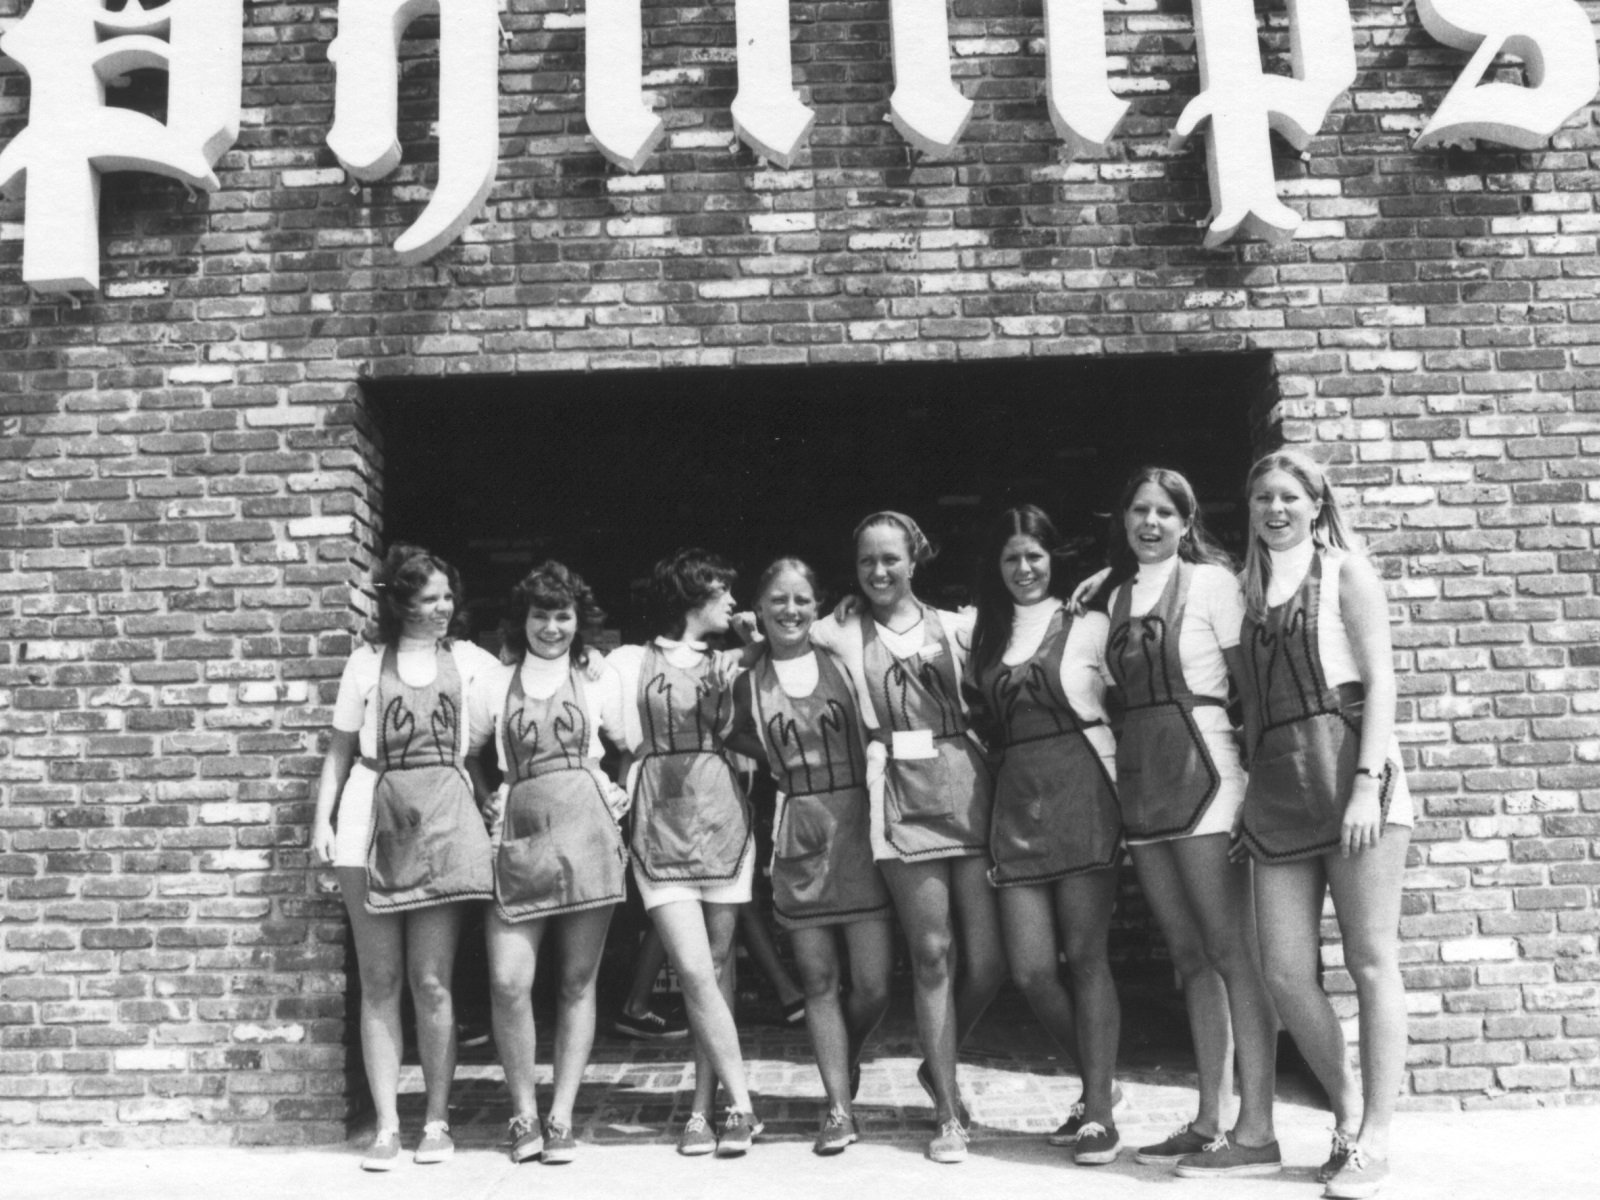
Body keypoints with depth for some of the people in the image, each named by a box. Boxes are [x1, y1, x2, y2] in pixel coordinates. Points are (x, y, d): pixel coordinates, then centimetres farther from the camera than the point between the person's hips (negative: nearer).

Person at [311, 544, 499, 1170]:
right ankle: (386, 1125, 9)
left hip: (444, 820, 0)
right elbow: (340, 749, 11)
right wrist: (322, 818, 2)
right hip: (373, 819, 1)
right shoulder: (368, 661, 10)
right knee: (379, 981, 2)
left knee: (431, 981, -1)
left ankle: (437, 1120, 10)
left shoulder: (471, 661, 11)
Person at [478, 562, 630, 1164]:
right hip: (518, 836, 0)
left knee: (578, 981, 2)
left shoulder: (600, 681, 13)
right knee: (508, 981, -10)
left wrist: (619, 792, 4)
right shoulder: (494, 684, 13)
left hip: (586, 833, 0)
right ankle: (523, 1113, 7)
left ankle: (561, 1117, 12)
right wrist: (489, 802, 1)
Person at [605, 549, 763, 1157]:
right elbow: (624, 741, 3)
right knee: (695, 971, -10)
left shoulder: (726, 666, 16)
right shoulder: (630, 661, 5)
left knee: (718, 966, 3)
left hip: (722, 820, 3)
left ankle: (705, 1108, 12)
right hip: (661, 826, -3)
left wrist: (725, 698, -2)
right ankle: (741, 1104, -2)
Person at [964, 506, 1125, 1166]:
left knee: (1086, 957, -3)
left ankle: (1098, 1110, 7)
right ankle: (1097, 1079, 24)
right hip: (1015, 805, 4)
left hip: (1081, 796, -4)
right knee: (1031, 970, 0)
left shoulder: (1089, 626, 4)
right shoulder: (985, 636, 15)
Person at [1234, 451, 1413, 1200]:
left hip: (1348, 773, -5)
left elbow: (1379, 681, -4)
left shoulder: (1345, 573, 4)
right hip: (1277, 790, 5)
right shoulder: (1247, 590, 17)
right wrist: (1248, 797, 12)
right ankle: (1347, 1111, 20)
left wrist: (1368, 782, -15)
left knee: (1371, 962, -1)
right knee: (1285, 973, 0)